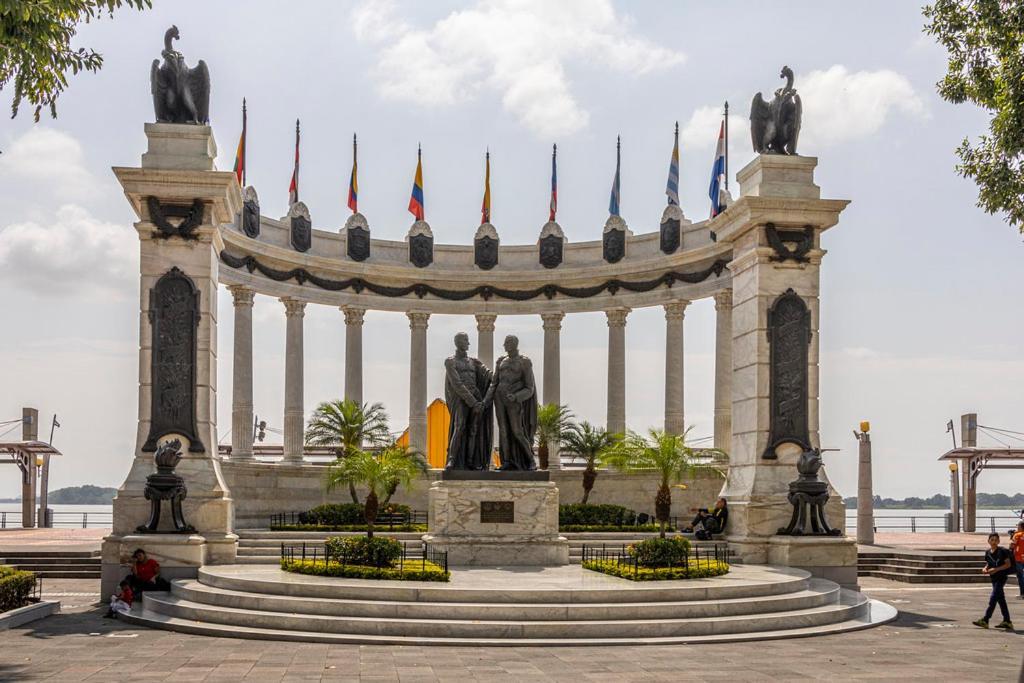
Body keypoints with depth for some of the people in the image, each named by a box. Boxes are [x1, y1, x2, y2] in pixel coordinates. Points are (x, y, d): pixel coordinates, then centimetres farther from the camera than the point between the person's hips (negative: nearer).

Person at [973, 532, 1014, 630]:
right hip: (993, 578, 7)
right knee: (1001, 599, 11)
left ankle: (985, 620, -13)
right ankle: (1007, 621, 16)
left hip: (1001, 577, -7)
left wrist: (996, 569, -21)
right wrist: (985, 569, -2)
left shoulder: (1002, 551, -11)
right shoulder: (988, 552, 9)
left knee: (993, 598, -11)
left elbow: (1008, 564, -11)